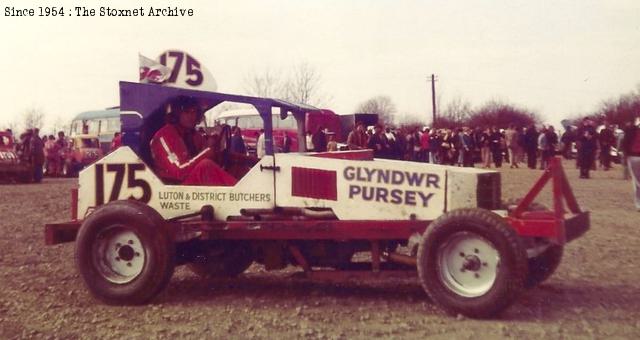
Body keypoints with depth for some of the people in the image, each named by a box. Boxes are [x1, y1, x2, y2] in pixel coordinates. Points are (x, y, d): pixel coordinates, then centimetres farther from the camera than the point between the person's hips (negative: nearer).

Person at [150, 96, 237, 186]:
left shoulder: (194, 135, 12)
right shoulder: (164, 136, -11)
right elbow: (178, 171, -22)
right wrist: (206, 151, -20)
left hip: (194, 184, 8)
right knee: (206, 165, -28)